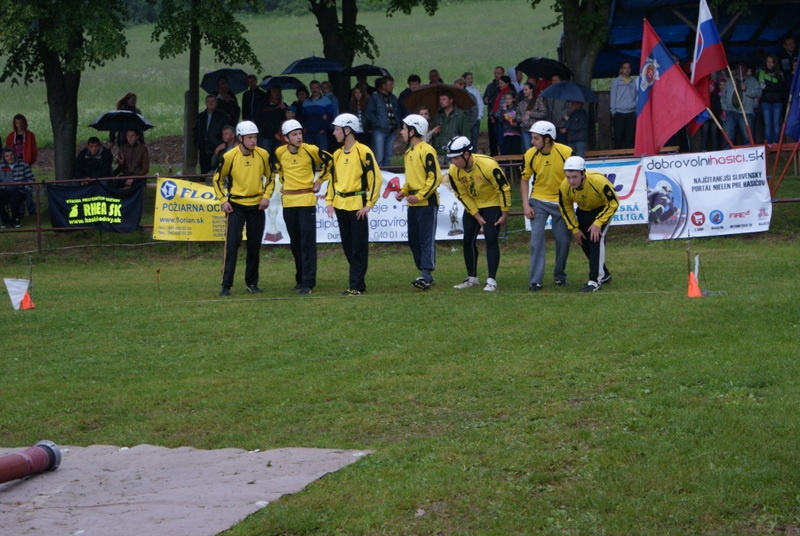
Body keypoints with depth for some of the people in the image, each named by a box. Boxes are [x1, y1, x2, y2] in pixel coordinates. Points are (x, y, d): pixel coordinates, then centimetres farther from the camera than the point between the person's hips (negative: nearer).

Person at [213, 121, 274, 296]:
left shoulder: (263, 155, -3)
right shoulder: (229, 157, -11)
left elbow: (270, 177, 11)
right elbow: (218, 179, 3)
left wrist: (266, 196, -3)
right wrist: (223, 200, -6)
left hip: (257, 206, 3)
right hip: (236, 206, -3)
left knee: (254, 247, 7)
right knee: (231, 245, -9)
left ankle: (251, 283, 20)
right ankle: (226, 285, -6)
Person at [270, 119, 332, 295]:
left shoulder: (311, 150, -8)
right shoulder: (279, 152, 2)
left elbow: (329, 160, 4)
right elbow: (274, 165, 24)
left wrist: (320, 180, 3)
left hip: (306, 200, -4)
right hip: (288, 201, 4)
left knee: (307, 242, -8)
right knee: (295, 243, 10)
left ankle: (308, 282, -10)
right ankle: (301, 278, 21)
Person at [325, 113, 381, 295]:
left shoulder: (363, 152, -9)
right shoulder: (337, 154, 12)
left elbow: (376, 178, -11)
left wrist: (369, 204, -13)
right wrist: (329, 201, 11)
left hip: (357, 205, -7)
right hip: (340, 205, 7)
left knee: (359, 248, -4)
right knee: (348, 247, 10)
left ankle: (356, 285, -4)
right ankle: (358, 282, 18)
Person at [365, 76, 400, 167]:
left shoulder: (393, 98, 14)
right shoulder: (375, 97, -2)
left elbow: (398, 112, 23)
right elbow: (369, 113, -6)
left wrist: (396, 122, 7)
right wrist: (377, 123, -13)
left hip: (391, 131, 6)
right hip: (379, 131, -6)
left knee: (388, 157, 10)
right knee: (379, 157, -9)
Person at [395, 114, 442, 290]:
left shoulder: (426, 151, -12)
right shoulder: (408, 152, 15)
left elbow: (435, 177, -17)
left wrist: (420, 196, -20)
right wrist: (403, 191, 9)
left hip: (427, 203, -9)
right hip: (413, 203, 9)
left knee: (426, 239, -9)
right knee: (413, 240, 9)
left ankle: (426, 275, -13)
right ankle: (425, 274, 15)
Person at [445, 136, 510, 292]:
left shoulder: (488, 166, -31)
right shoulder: (454, 171, -16)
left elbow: (504, 188, -21)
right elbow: (462, 194, -4)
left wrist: (504, 213, -15)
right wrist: (476, 215, -8)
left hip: (492, 204, -5)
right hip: (472, 206, 5)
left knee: (491, 240, -12)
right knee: (468, 241, 3)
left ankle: (491, 280, -10)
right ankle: (472, 278, 15)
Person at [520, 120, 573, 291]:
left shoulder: (566, 153, -17)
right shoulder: (530, 155, -10)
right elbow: (525, 179, 4)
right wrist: (525, 204, -4)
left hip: (561, 202, -1)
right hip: (538, 201, 1)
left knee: (564, 240, 3)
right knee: (536, 238, -9)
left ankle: (560, 276, 24)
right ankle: (536, 280, -6)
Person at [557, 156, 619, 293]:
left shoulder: (599, 182, -39)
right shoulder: (564, 187, -27)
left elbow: (613, 203, -25)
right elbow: (566, 208, -6)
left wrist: (598, 223, -27)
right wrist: (575, 229, -6)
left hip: (603, 208, -5)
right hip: (584, 210, 5)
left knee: (596, 238, -21)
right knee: (584, 242, 7)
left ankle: (595, 280, -19)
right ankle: (603, 274, 27)